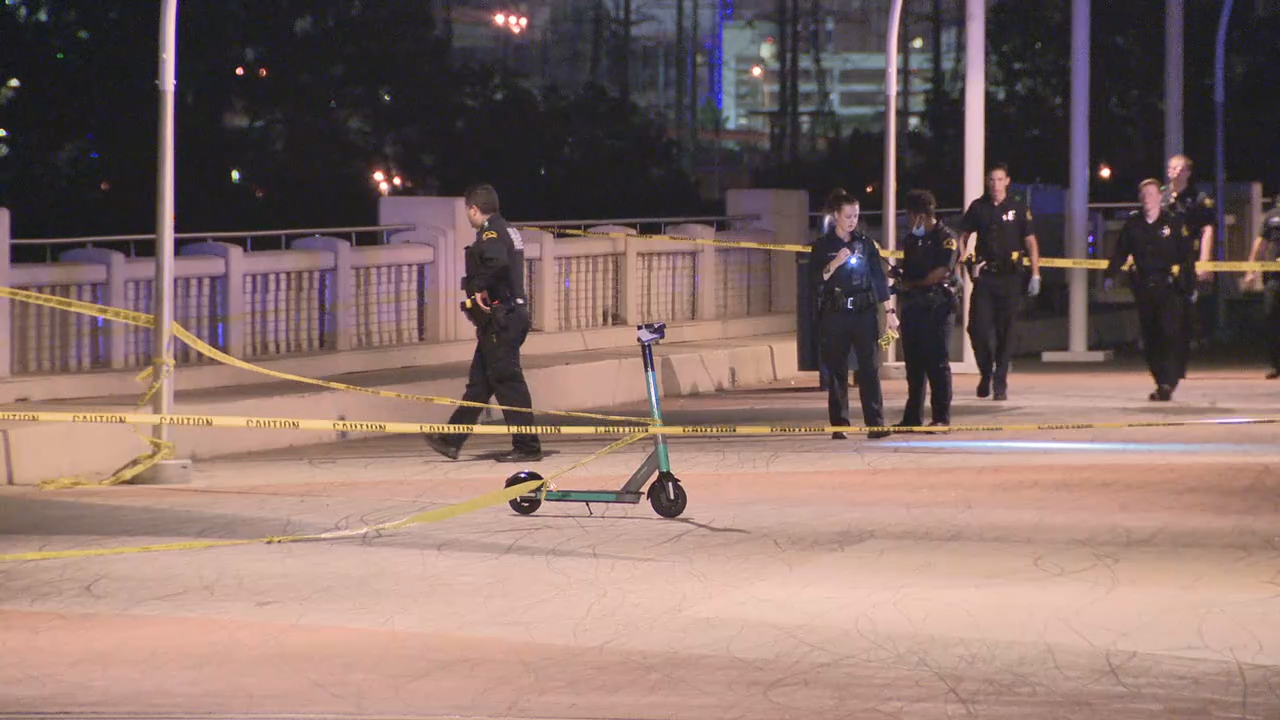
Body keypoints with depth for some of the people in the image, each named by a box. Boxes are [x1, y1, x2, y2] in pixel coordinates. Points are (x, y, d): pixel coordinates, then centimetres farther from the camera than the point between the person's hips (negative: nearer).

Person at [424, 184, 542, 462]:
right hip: (510, 316, 10)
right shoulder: (507, 231, 17)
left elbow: (497, 263, -32)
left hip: (498, 321, -10)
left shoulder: (490, 233, -13)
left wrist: (481, 290, -21)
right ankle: (451, 441, 21)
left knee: (508, 382, -7)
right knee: (479, 381, 14)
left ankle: (527, 447, -6)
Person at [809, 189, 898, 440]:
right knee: (837, 371, 1)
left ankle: (875, 423, -8)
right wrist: (835, 264, -16)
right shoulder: (822, 246, 5)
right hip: (834, 315, -1)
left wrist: (889, 311, 7)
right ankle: (839, 425, 6)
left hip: (864, 313, 1)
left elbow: (880, 278, 11)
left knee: (870, 367, -6)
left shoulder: (865, 243, 10)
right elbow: (814, 282, -2)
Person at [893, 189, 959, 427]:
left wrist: (913, 284, -7)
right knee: (913, 363, 9)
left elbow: (942, 271, -15)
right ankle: (913, 415, 13)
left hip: (936, 307, -7)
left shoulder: (945, 238, -5)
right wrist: (900, 277, 0)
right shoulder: (912, 239, 19)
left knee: (938, 363, -6)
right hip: (912, 307, 7)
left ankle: (942, 416, -5)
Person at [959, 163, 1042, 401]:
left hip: (1009, 276, -1)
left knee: (1006, 330, 0)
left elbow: (1031, 242, 6)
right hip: (984, 275, 1)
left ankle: (1000, 382, 7)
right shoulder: (978, 208, 7)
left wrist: (1035, 275, 0)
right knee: (978, 328, -7)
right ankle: (986, 374, 14)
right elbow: (963, 238, 12)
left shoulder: (1018, 209, 4)